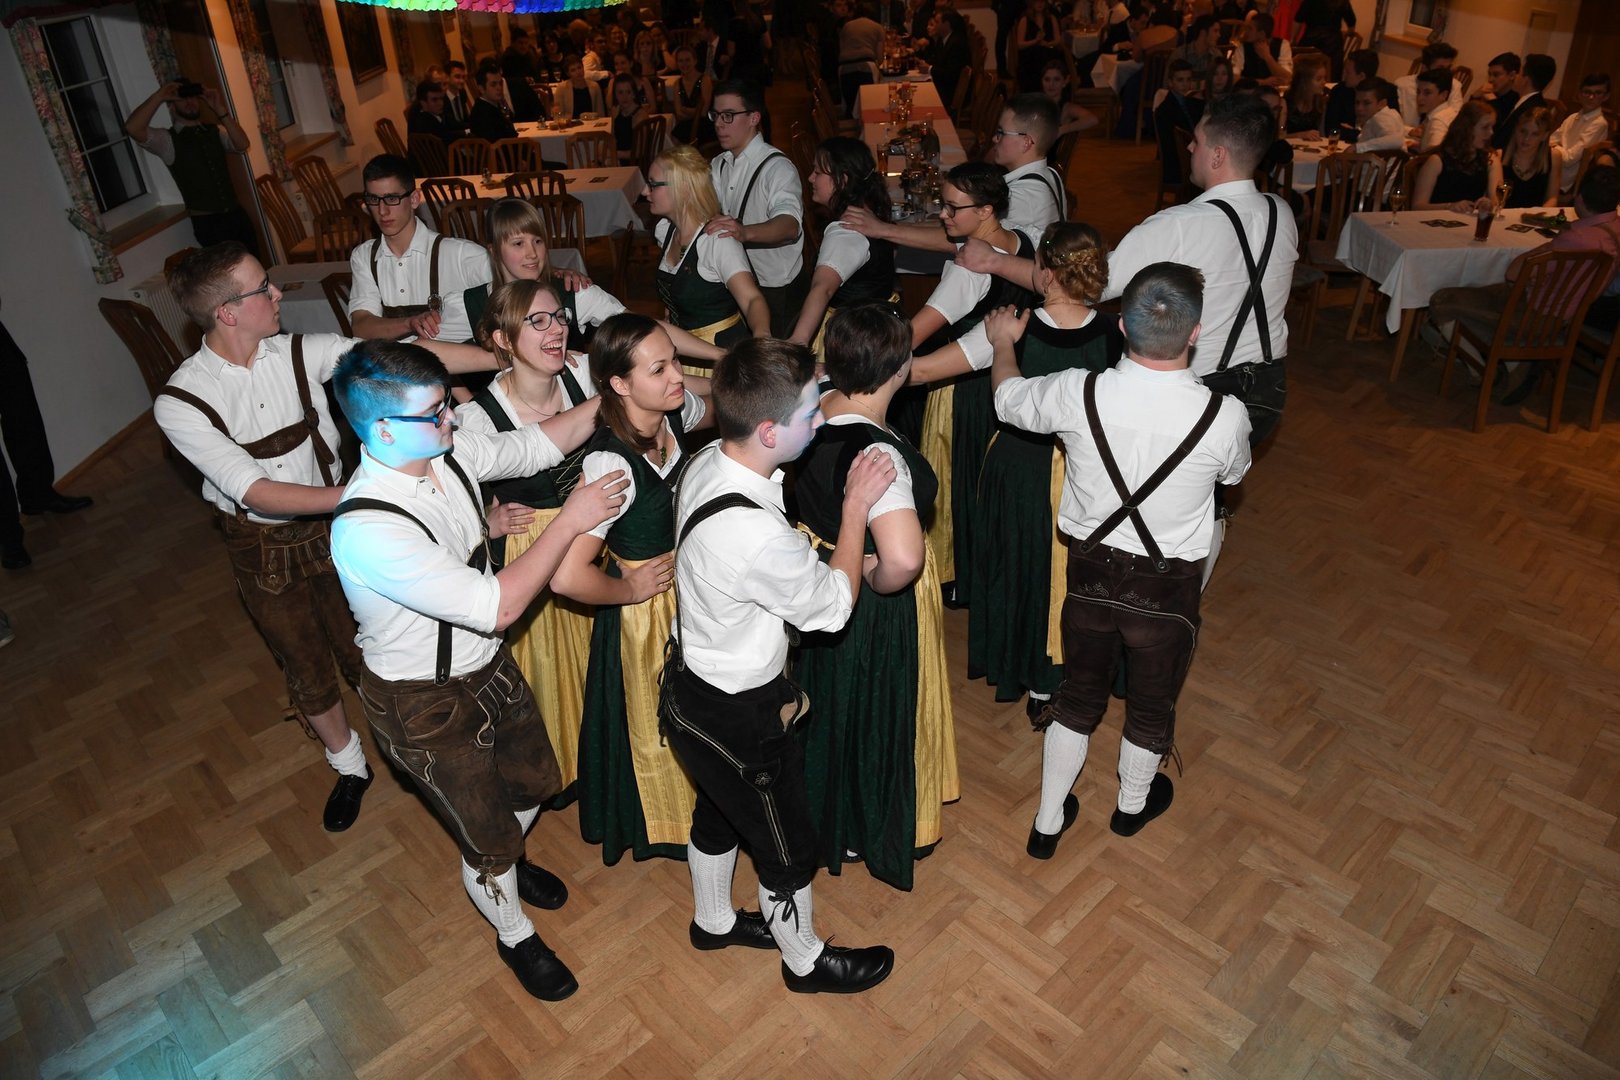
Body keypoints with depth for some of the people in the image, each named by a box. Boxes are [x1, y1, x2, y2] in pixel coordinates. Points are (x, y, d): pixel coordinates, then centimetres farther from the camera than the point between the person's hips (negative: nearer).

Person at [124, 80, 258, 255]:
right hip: (207, 223, -4)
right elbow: (132, 128, -19)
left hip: (237, 214, 4)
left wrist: (220, 110, -11)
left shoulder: (214, 131, 12)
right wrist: (159, 96, -15)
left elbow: (242, 145, -6)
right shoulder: (168, 139, -2)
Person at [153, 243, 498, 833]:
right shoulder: (180, 402, -22)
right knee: (305, 666, 18)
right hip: (264, 548, -1)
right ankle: (349, 767, 43)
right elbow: (255, 492, -28)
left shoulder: (302, 353, -15)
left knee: (365, 650, 16)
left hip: (335, 524, 1)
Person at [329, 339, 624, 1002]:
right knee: (488, 836, 15)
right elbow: (497, 606, -36)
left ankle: (506, 863, 63)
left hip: (488, 666, 7)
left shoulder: (448, 451, -14)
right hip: (427, 706, -7)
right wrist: (571, 520, -31)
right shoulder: (366, 530, -37)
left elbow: (536, 445, 3)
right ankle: (515, 936, 47)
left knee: (534, 782, 28)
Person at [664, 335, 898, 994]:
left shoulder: (706, 463, -11)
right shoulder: (756, 535, -39)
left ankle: (713, 921, 59)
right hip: (737, 718, -8)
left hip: (694, 682, 8)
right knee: (788, 846, 18)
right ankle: (805, 961, 46)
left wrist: (844, 561, -4)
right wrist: (855, 511, -11)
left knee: (719, 814, 32)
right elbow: (833, 606, -19)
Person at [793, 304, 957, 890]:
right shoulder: (877, 452, -35)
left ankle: (827, 815, 55)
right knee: (879, 712, 17)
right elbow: (902, 558, -46)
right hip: (875, 607, -8)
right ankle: (879, 835, 44)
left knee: (830, 704, 28)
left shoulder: (814, 412, -11)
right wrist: (881, 585, -25)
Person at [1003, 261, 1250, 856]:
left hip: (1091, 573, 2)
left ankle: (1048, 823, 38)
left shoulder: (1078, 393, -21)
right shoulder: (1225, 416, -22)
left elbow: (1008, 398, 1)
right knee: (1151, 706, 25)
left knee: (1079, 696, 23)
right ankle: (1132, 805, 52)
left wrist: (1004, 343, 23)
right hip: (1168, 588, -1)